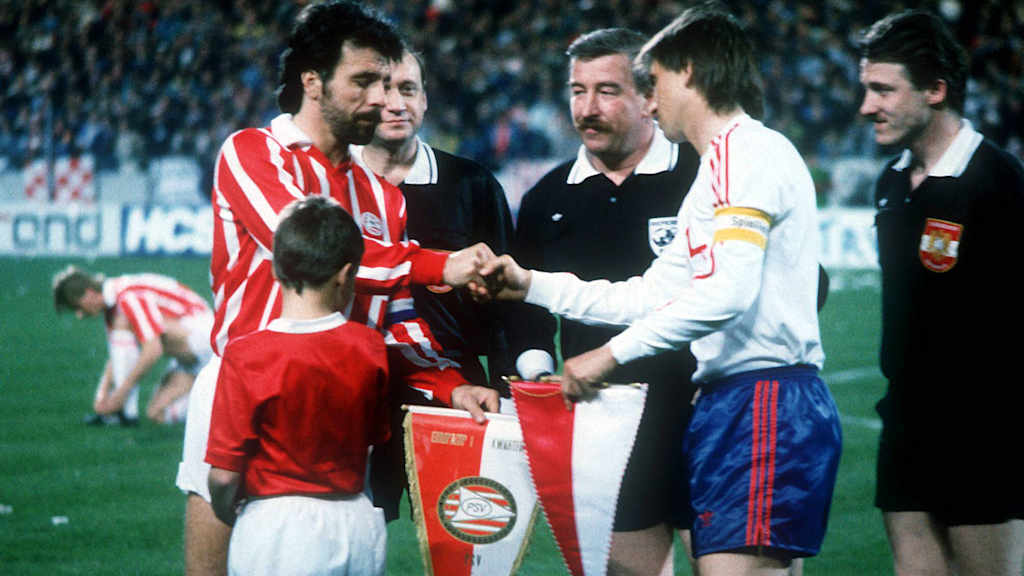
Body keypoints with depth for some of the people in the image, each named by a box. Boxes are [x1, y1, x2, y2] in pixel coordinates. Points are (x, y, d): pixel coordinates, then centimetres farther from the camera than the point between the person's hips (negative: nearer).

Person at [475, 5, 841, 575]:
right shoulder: (725, 162, 25)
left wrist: (612, 353, -16)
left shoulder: (746, 149, -8)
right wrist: (532, 285, 28)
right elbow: (656, 294, 28)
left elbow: (726, 292, -21)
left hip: (762, 405, -10)